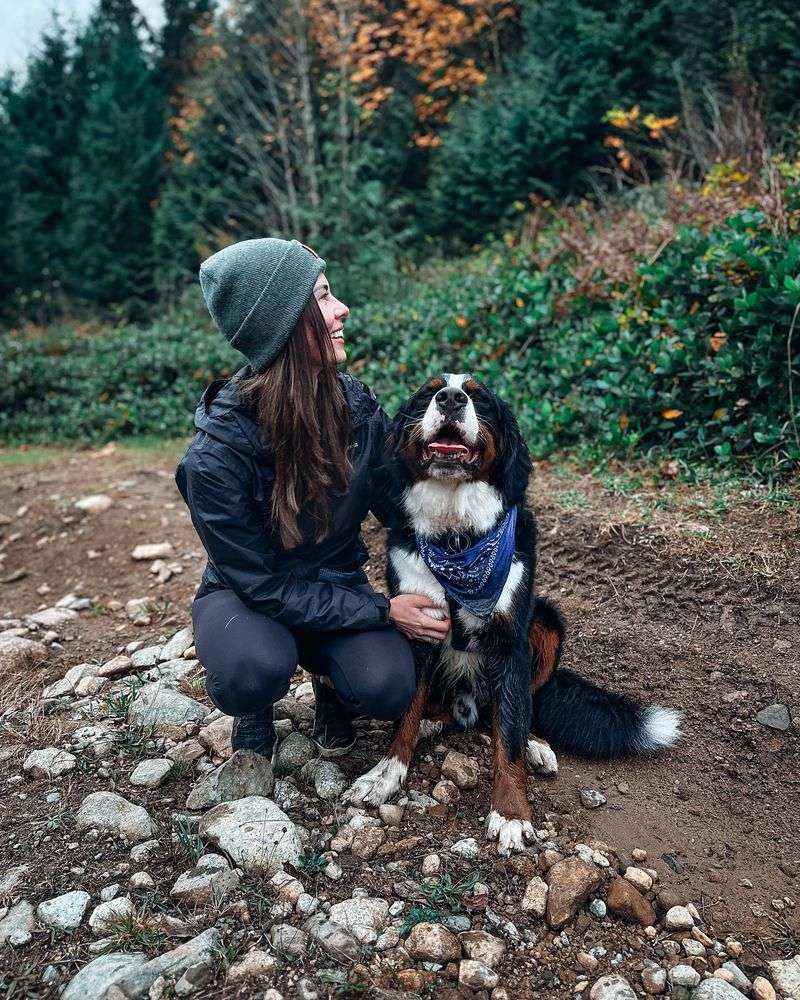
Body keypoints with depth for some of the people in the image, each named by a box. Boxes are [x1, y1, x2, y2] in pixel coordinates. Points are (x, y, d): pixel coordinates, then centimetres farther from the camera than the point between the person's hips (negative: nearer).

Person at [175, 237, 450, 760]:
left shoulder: (355, 403, -14)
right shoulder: (215, 456, -28)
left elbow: (399, 504, -2)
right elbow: (261, 585, -22)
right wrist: (382, 612, -24)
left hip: (336, 585, 3)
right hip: (246, 594, -3)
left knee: (388, 688, -25)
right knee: (256, 670, -36)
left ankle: (327, 671, 12)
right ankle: (253, 710, 3)